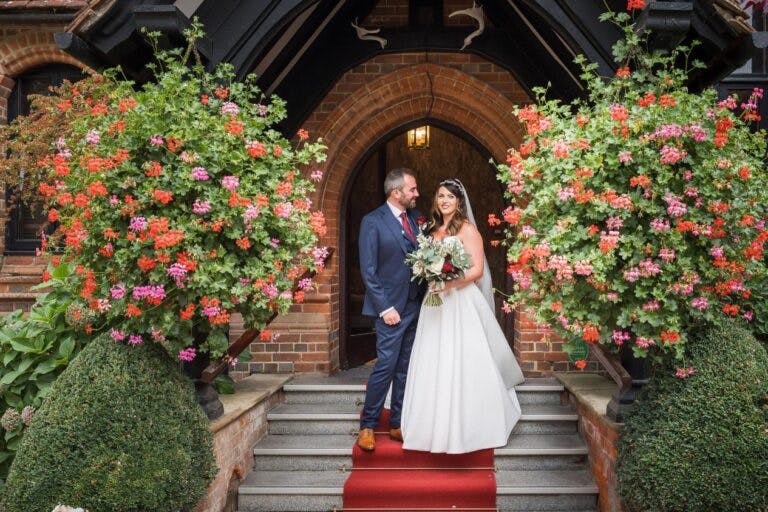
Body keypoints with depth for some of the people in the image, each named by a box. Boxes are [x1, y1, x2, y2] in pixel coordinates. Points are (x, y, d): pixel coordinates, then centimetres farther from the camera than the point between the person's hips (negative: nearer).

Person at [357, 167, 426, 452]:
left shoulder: (415, 218, 10)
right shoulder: (372, 222, -8)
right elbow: (368, 271, -10)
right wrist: (385, 308, -14)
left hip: (416, 305, 6)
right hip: (392, 307, -6)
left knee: (405, 368, 11)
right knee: (385, 366, -6)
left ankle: (398, 424, 21)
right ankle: (367, 426, 8)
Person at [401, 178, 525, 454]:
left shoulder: (467, 229, -5)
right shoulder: (433, 229, 14)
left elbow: (477, 270, -12)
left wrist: (449, 284, -22)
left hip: (460, 302, -6)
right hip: (435, 303, 6)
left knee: (461, 365, -4)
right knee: (434, 365, 8)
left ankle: (465, 426, 7)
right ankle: (436, 424, 20)